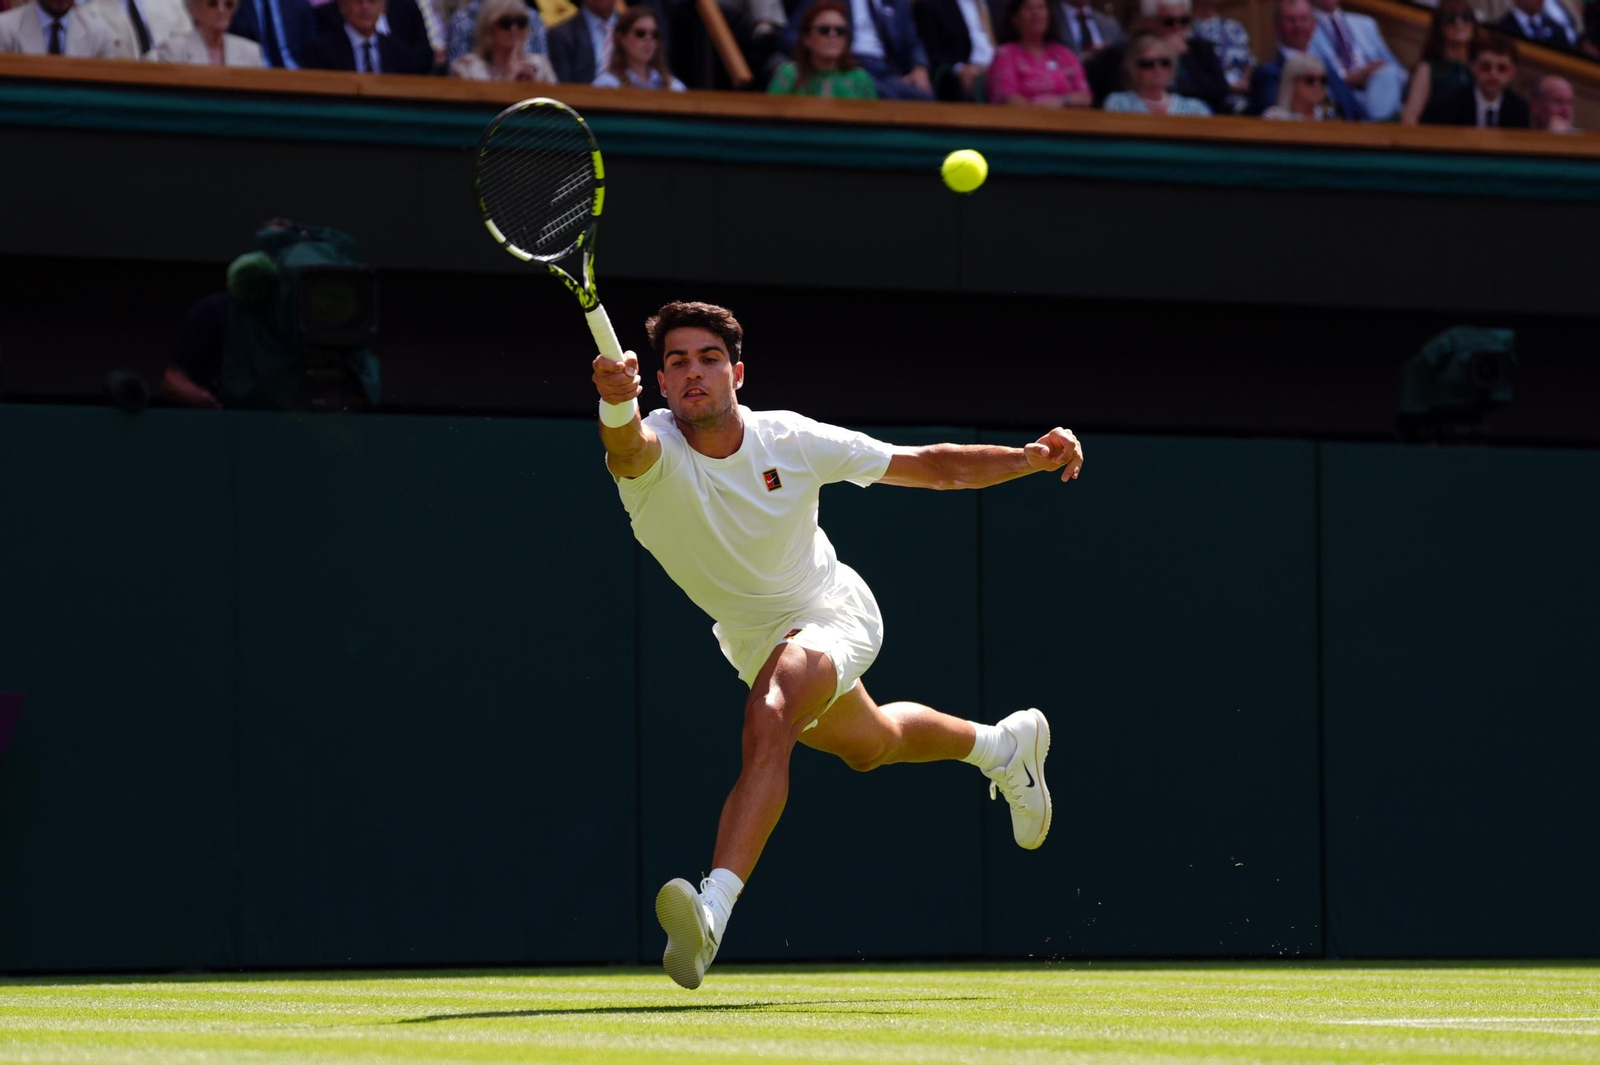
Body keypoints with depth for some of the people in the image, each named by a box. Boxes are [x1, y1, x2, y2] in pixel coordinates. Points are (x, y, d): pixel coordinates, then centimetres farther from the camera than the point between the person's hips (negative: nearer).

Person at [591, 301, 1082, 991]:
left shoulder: (794, 441, -24)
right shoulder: (652, 449, -26)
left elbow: (931, 466, -12)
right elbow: (627, 446, -55)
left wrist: (1033, 459, -22)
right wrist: (616, 404, -78)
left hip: (833, 614, -4)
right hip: (753, 640, 4)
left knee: (769, 725, -35)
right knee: (871, 745, 29)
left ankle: (713, 909, -46)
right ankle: (1003, 744, 60)